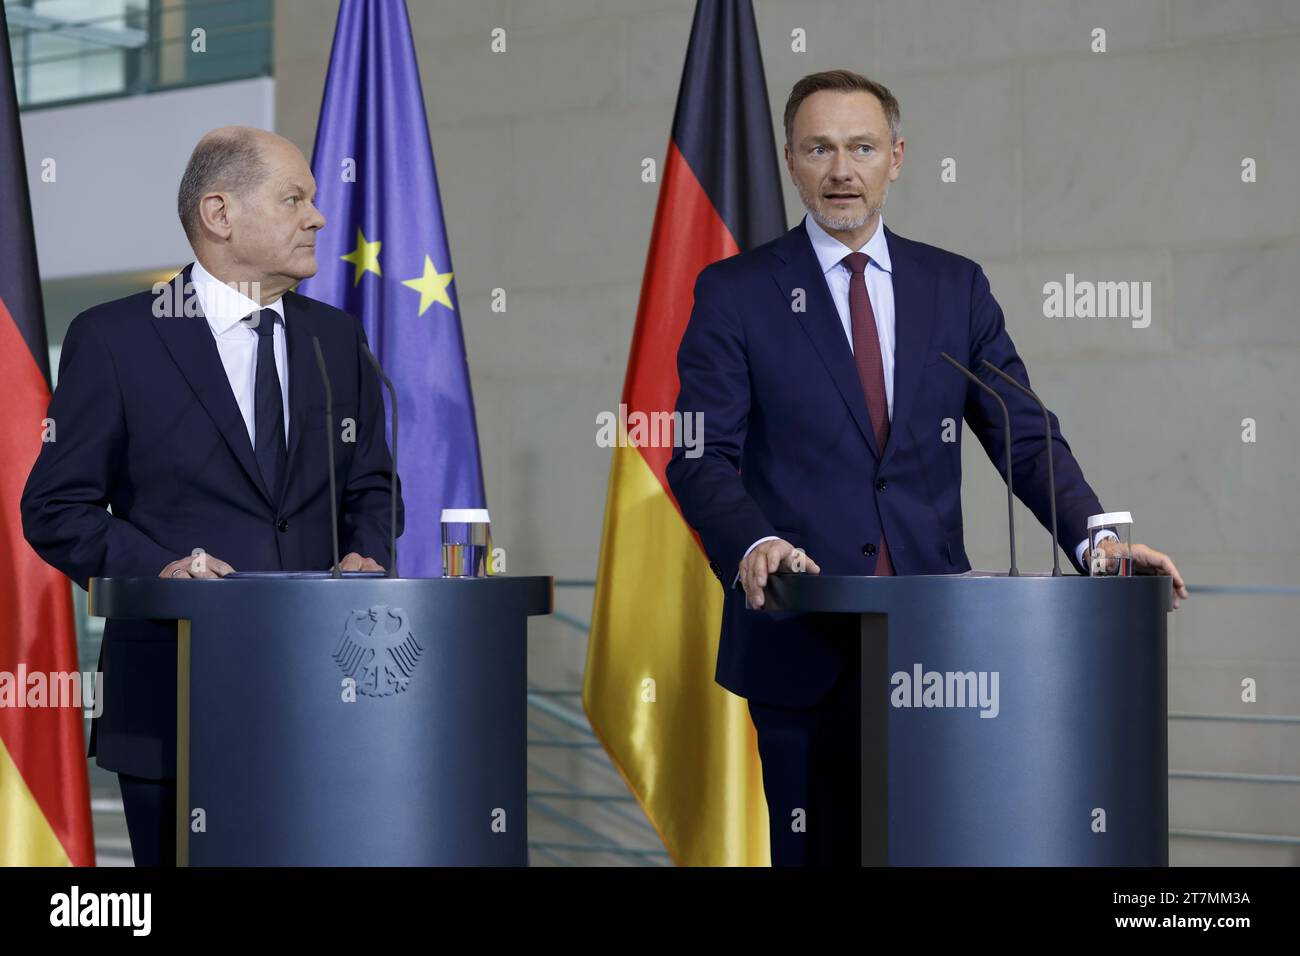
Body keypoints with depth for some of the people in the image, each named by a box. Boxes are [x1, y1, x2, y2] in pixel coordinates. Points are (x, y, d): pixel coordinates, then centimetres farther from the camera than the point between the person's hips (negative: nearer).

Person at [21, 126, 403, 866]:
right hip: (175, 699, -4)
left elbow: (371, 486, 20)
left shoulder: (337, 338, 12)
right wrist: (157, 567, -17)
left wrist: (367, 557, -2)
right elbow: (56, 509, -2)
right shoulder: (114, 339, -2)